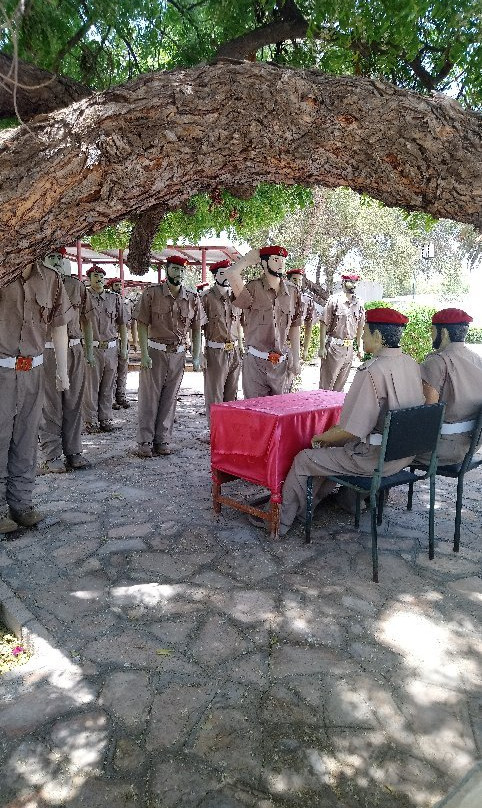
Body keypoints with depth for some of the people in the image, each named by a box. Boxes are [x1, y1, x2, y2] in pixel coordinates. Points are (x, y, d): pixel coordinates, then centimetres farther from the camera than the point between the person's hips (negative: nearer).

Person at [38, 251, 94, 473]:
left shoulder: (77, 285, 12)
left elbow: (86, 319, 18)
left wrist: (89, 349, 15)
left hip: (75, 350, 4)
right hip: (48, 352, -4)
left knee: (73, 404, 9)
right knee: (50, 406, 1)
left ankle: (73, 452, 18)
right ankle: (50, 457, 9)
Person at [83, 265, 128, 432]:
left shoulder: (114, 299, 10)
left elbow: (122, 324, 14)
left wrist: (124, 348, 11)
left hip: (111, 348, 3)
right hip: (92, 348, -3)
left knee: (108, 387, 8)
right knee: (91, 386, 1)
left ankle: (105, 419, 18)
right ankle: (91, 421, 11)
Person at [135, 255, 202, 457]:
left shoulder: (193, 298, 6)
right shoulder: (152, 293, -4)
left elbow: (196, 329, 10)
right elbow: (142, 325, -6)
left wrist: (196, 357, 3)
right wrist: (144, 354, -14)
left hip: (178, 354, 3)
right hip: (155, 352, -3)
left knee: (169, 399, 8)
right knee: (149, 398, 1)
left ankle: (163, 440, 17)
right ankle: (145, 442, 9)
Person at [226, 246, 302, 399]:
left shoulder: (292, 291, 8)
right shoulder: (253, 288, -6)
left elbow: (295, 327, 13)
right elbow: (231, 273, -27)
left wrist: (296, 359, 13)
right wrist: (248, 259, -7)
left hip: (281, 363, 4)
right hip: (256, 362, -4)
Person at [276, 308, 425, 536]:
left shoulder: (373, 371, -24)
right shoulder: (411, 364, 2)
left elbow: (352, 430, -25)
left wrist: (321, 437, -5)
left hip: (375, 459, -9)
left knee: (303, 460, 7)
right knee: (331, 448, 29)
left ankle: (281, 522, 24)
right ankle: (306, 505, 39)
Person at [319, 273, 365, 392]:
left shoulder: (359, 304, 7)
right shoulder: (334, 300, -6)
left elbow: (360, 327, 15)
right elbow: (324, 324, -7)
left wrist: (359, 348, 13)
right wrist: (322, 347, -11)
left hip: (349, 348, 5)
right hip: (333, 346, -5)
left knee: (340, 383, 12)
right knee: (327, 383, -1)